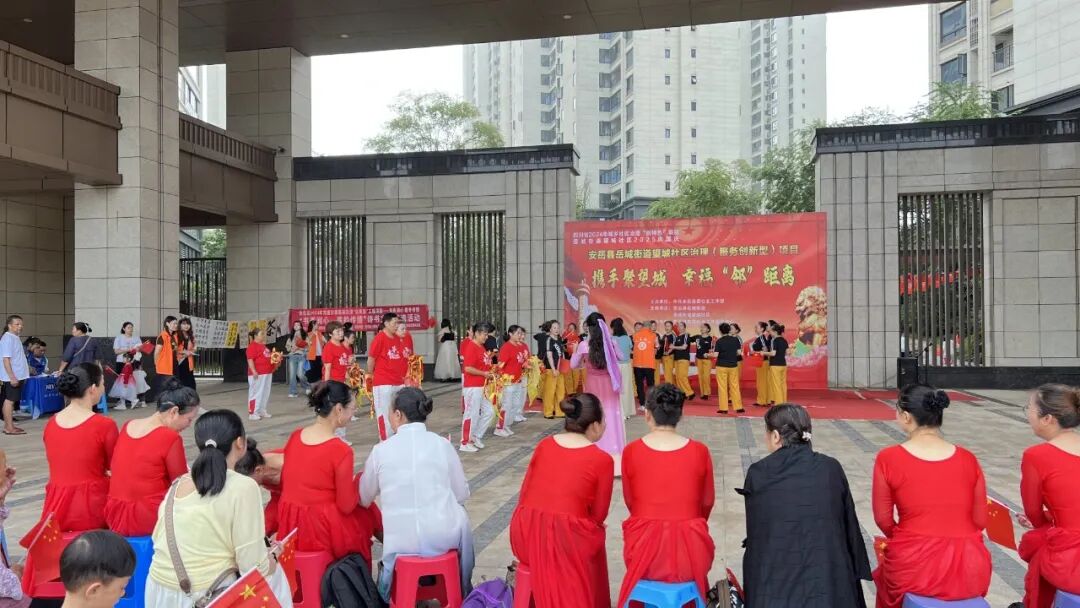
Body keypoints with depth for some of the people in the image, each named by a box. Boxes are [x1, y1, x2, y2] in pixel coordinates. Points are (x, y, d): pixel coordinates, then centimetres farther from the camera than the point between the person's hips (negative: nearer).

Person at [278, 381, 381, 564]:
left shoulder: (294, 437, 0)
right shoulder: (341, 451, -20)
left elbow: (286, 483, 12)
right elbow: (346, 506, -14)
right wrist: (360, 481, 3)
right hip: (322, 532, -6)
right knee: (368, 512, 20)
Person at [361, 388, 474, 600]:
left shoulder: (380, 450, -5)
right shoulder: (442, 445, -4)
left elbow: (364, 500, 10)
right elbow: (462, 495, 5)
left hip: (400, 542, 0)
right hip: (444, 537, 0)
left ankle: (385, 598, 41)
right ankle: (463, 592, 44)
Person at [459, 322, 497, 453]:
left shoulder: (481, 347, 14)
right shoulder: (471, 347, -16)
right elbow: (468, 368, -23)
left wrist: (489, 357, 7)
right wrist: (484, 373, -16)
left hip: (482, 386, 10)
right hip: (472, 387, -10)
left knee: (489, 411, 13)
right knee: (472, 414, -3)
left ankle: (476, 436, 24)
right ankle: (465, 443, 8)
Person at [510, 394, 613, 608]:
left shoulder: (544, 445, 7)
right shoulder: (602, 460, -5)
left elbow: (526, 492, 13)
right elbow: (598, 515, 1)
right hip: (566, 537, -5)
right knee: (592, 535, 26)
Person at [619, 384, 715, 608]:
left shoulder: (631, 452, -6)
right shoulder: (700, 452, -5)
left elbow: (630, 501, 7)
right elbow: (707, 502, 9)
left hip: (643, 552, 0)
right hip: (689, 552, 0)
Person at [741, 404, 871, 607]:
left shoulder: (758, 473, -5)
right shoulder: (831, 468, -1)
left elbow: (754, 532, 2)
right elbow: (850, 526, 4)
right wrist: (856, 573, 15)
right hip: (829, 582, 2)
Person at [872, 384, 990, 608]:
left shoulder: (889, 459, -8)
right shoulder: (968, 459, 1)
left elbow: (883, 520, -1)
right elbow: (980, 521, 6)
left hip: (914, 571, -3)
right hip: (970, 572, 3)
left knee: (885, 573, 29)